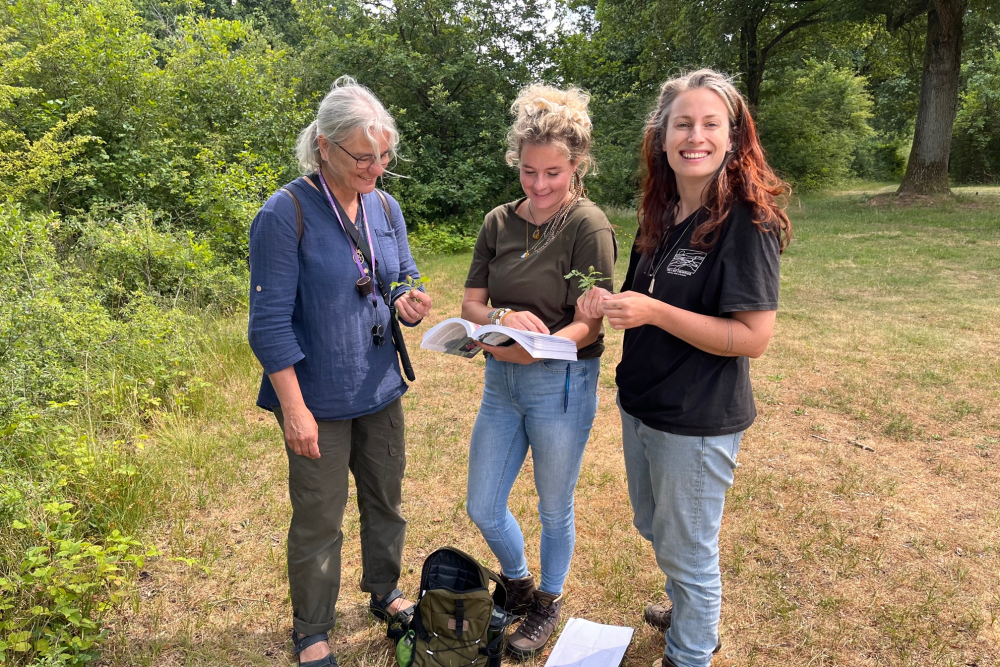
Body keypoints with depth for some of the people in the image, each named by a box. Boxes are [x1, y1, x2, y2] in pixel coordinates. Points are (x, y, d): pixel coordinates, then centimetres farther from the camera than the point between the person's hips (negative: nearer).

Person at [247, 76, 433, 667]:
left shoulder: (386, 207, 1)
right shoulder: (286, 215, -16)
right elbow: (270, 323, -16)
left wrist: (408, 304, -11)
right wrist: (295, 409, -18)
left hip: (381, 390, 6)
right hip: (320, 399, -5)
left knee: (386, 501, 20)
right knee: (320, 520, 10)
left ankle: (386, 592, 45)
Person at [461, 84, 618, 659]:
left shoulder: (589, 226, -13)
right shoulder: (499, 223, 3)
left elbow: (589, 324, -16)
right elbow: (471, 304, 1)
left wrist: (537, 347, -32)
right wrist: (503, 317, -20)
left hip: (562, 382, -5)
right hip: (501, 380, 5)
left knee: (555, 510, 14)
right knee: (483, 509, 15)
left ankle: (549, 603, 42)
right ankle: (518, 584, 45)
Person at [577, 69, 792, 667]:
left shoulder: (746, 220, -19)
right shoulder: (660, 214, 4)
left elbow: (754, 337, -22)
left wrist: (653, 313, -27)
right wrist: (608, 303, -6)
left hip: (698, 421, -8)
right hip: (641, 405, 8)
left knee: (687, 549, 11)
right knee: (655, 528, 26)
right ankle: (690, 614, 53)